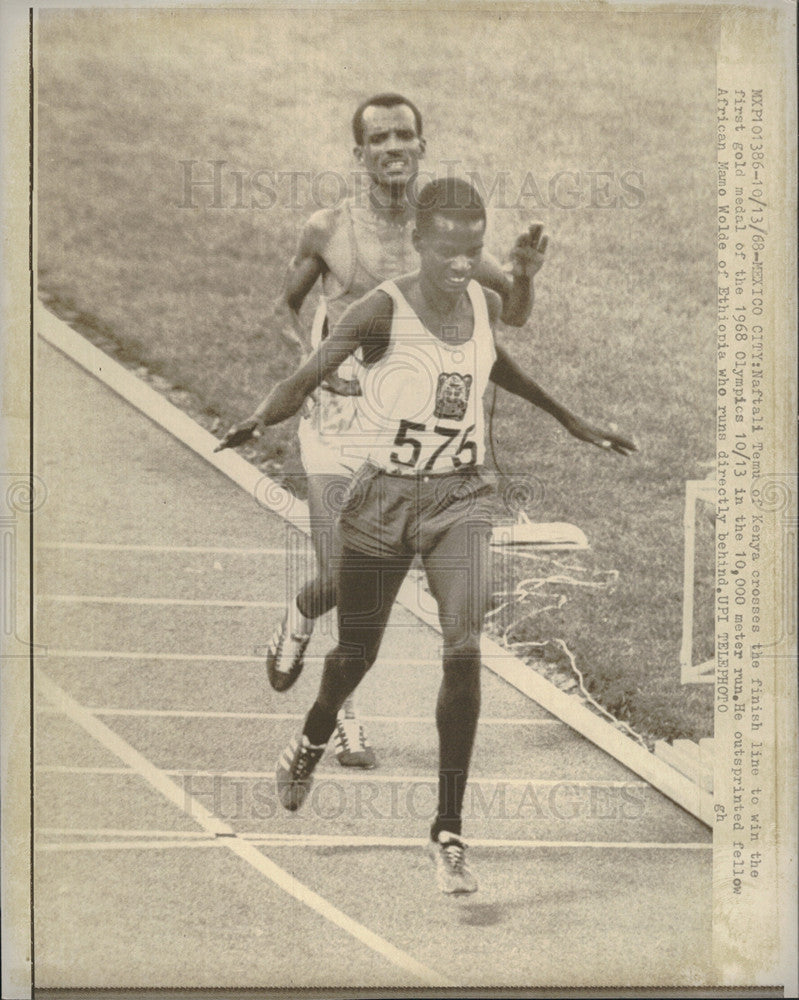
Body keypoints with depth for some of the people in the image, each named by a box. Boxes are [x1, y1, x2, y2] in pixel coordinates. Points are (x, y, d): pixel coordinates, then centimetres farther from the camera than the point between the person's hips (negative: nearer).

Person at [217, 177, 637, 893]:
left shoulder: (486, 304, 2)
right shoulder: (383, 311, -15)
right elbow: (310, 375, -25)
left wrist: (567, 417, 33)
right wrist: (258, 421, -46)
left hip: (460, 497, 3)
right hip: (384, 497, -3)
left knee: (464, 652, -15)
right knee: (357, 652, 12)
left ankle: (449, 830, -6)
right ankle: (311, 743, 48)